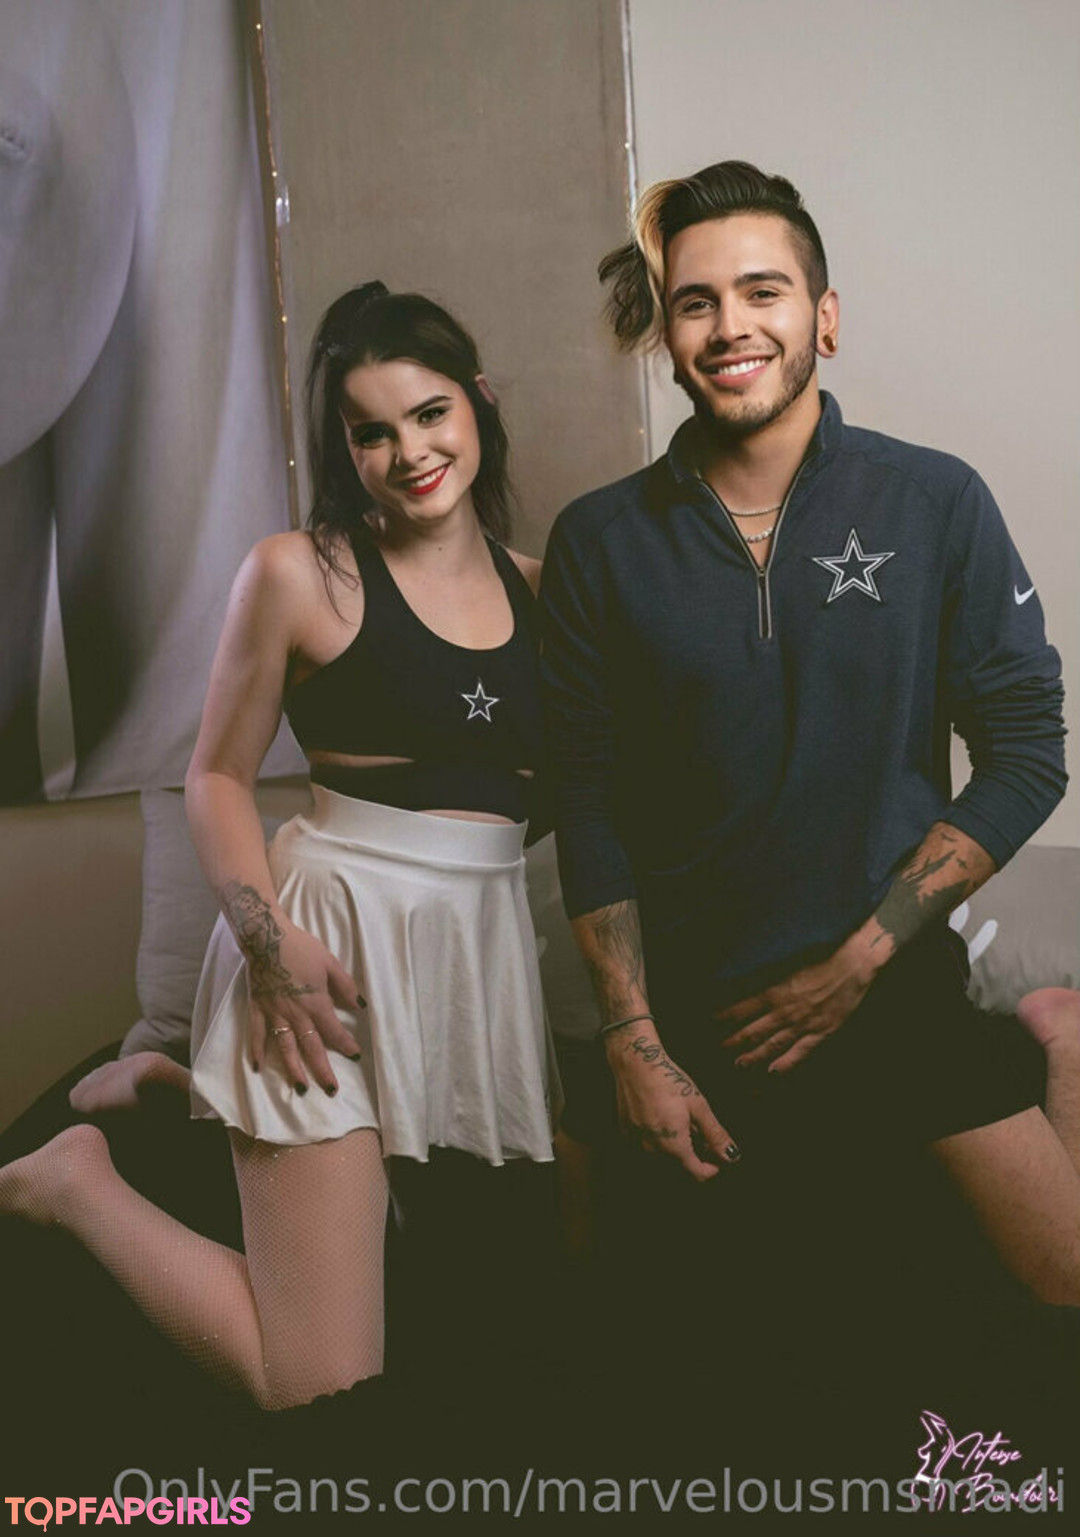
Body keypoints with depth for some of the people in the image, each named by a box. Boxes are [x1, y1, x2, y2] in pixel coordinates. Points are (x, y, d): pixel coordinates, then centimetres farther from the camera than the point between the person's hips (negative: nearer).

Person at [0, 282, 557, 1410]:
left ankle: (171, 1090, 31)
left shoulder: (534, 585, 11)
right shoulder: (300, 573, -4)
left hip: (486, 935, 7)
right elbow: (218, 777, -1)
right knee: (318, 1390, -9)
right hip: (333, 934, -6)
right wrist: (271, 943, -14)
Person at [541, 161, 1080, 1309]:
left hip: (898, 991, -1)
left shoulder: (936, 504, -4)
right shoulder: (600, 541, -2)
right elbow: (587, 803, -1)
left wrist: (858, 960, -8)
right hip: (682, 1009, 1)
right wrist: (636, 1044, -6)